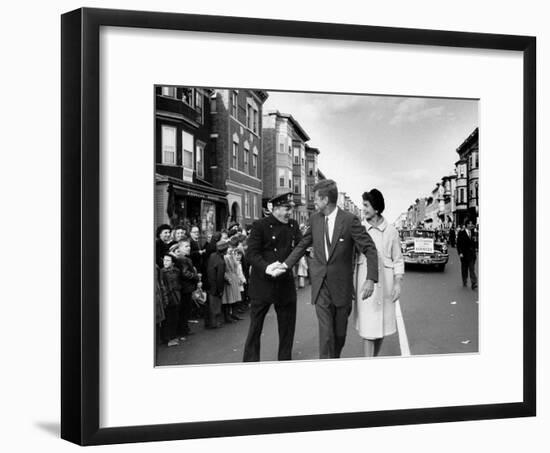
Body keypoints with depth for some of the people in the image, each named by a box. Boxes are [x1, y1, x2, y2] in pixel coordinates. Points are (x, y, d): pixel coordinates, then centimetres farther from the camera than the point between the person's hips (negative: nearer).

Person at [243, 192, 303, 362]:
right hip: (262, 284, -5)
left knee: (288, 328, 11)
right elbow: (251, 254, -13)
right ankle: (250, 362, 13)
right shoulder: (260, 225, -7)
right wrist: (266, 268, -29)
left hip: (286, 284, 5)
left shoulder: (293, 226, 10)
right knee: (255, 328, 3)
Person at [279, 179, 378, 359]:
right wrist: (286, 264, 9)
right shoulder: (315, 219, 3)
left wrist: (371, 279, -22)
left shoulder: (350, 220, -11)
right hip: (321, 285, 2)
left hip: (341, 286, -2)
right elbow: (303, 245, 17)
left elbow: (370, 249, -12)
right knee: (325, 332, -5)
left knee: (340, 333, 13)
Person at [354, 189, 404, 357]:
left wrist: (398, 282, -2)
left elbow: (398, 260, 6)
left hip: (384, 282, 1)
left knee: (382, 324, 10)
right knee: (367, 326, -4)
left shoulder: (391, 231, 1)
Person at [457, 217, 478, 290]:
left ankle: (474, 284, -9)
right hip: (464, 254, -2)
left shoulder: (473, 232, 6)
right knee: (464, 269, 10)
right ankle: (464, 282, 25)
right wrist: (460, 253, -13)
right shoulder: (461, 233, -5)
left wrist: (475, 252, 5)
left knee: (472, 269, -4)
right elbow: (458, 243, -6)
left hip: (472, 254, 2)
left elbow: (474, 243, 11)